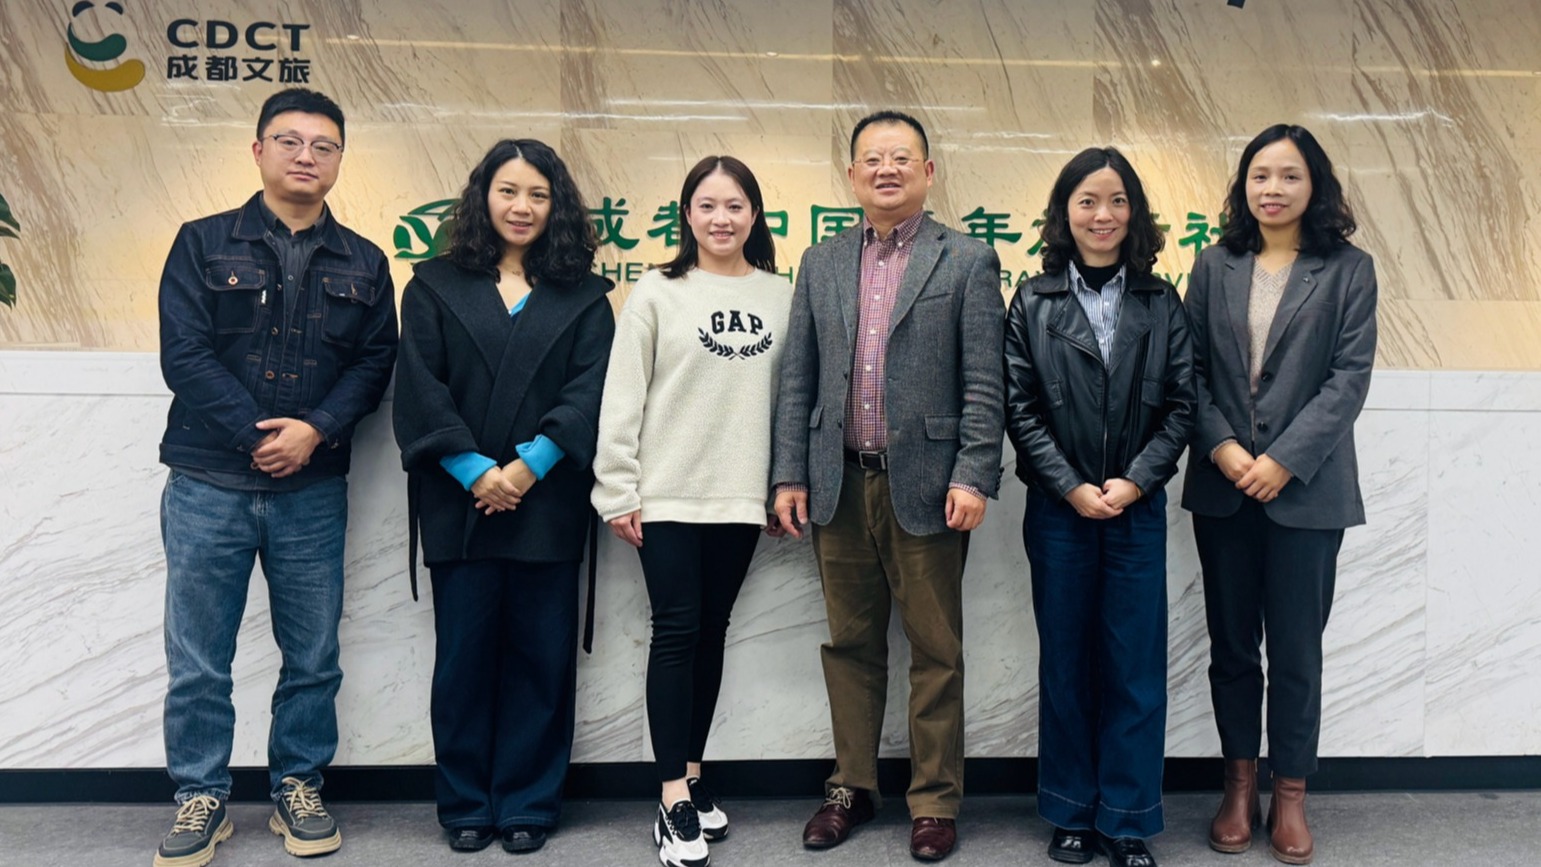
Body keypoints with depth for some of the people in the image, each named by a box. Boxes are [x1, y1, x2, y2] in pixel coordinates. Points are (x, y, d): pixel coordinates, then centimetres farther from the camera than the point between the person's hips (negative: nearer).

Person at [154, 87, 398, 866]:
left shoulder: (363, 264, 9)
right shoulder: (203, 244, 2)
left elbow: (375, 362, 2)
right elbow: (184, 354, -7)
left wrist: (315, 430, -14)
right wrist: (257, 436, -14)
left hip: (313, 492, 2)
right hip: (207, 486, -1)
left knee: (312, 655, 9)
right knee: (197, 661, 5)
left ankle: (299, 788, 25)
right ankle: (201, 798, 21)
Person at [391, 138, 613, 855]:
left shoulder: (583, 297, 9)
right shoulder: (435, 285, 9)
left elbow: (589, 390, -1)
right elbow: (418, 387, 0)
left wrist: (530, 465, -13)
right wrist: (473, 470, -11)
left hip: (547, 503, 0)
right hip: (458, 501, 0)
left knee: (540, 654, 5)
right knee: (464, 653, 6)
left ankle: (527, 805, 18)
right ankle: (465, 805, 20)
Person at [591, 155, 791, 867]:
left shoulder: (780, 296, 6)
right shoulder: (658, 292, -1)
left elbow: (790, 395, 8)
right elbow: (622, 398, -4)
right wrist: (618, 492, -8)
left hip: (740, 495, 3)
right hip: (668, 494, -3)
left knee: (712, 632, 10)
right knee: (676, 633, -3)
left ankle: (691, 776, 23)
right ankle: (674, 801, 4)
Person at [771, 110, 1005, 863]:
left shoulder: (967, 262, 1)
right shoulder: (821, 264, 11)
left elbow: (983, 383, -5)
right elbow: (798, 378, 10)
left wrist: (973, 476, -13)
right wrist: (789, 475, 3)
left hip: (925, 485, -3)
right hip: (839, 486, 4)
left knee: (936, 651, 6)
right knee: (850, 644, 13)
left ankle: (934, 800, 19)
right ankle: (852, 787, 27)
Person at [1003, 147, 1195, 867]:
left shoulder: (1161, 304, 6)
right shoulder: (1034, 301, 3)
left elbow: (1181, 404, 2)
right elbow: (1019, 407, -2)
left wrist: (1135, 481, -10)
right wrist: (1071, 487, -10)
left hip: (1137, 508, 1)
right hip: (1058, 508, 0)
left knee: (1136, 666, 3)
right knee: (1066, 664, 8)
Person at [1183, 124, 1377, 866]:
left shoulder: (1348, 269, 1)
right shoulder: (1215, 266, 7)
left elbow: (1350, 377, -6)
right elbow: (1192, 367, 3)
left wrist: (1284, 460, -14)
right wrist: (1221, 447, -11)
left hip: (1305, 488, -2)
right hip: (1222, 488, 2)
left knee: (1296, 649, 4)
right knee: (1231, 644, 10)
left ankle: (1290, 793, 20)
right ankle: (1239, 783, 24)